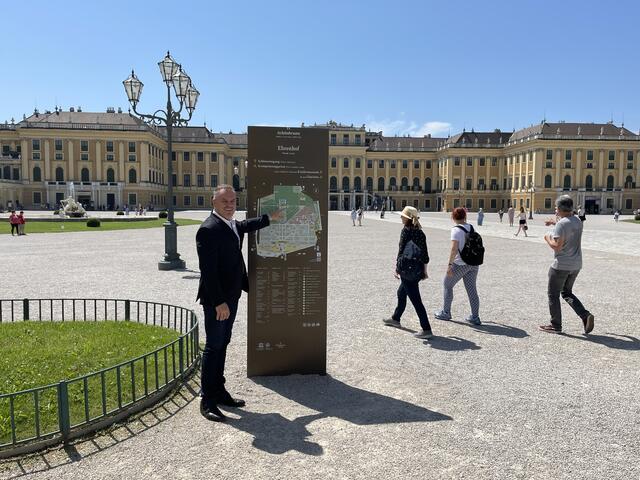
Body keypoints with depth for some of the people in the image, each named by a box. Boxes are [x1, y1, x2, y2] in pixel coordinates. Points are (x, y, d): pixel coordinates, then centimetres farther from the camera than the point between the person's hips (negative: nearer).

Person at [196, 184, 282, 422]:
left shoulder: (232, 224, 9)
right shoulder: (208, 229, -20)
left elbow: (245, 226, 34)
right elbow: (208, 270, -24)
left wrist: (270, 218, 44)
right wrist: (219, 302, -26)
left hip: (230, 297, 9)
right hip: (216, 300, -9)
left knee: (222, 344, 17)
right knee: (213, 347, -1)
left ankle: (219, 391, 29)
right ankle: (207, 401, 11)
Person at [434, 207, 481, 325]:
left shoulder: (456, 230, -13)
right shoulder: (471, 228, 8)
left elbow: (454, 248, -22)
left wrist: (450, 264, -21)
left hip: (460, 264, -6)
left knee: (448, 285, 11)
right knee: (472, 289, 10)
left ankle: (446, 313, 19)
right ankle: (475, 317, 12)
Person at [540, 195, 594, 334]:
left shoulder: (562, 224, -19)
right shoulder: (578, 222, 8)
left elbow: (557, 246, -23)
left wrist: (548, 238, -5)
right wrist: (555, 223, 31)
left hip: (561, 266, -8)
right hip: (576, 265, 8)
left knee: (553, 294, 7)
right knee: (567, 292, 21)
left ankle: (556, 325, 13)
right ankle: (586, 316, 4)